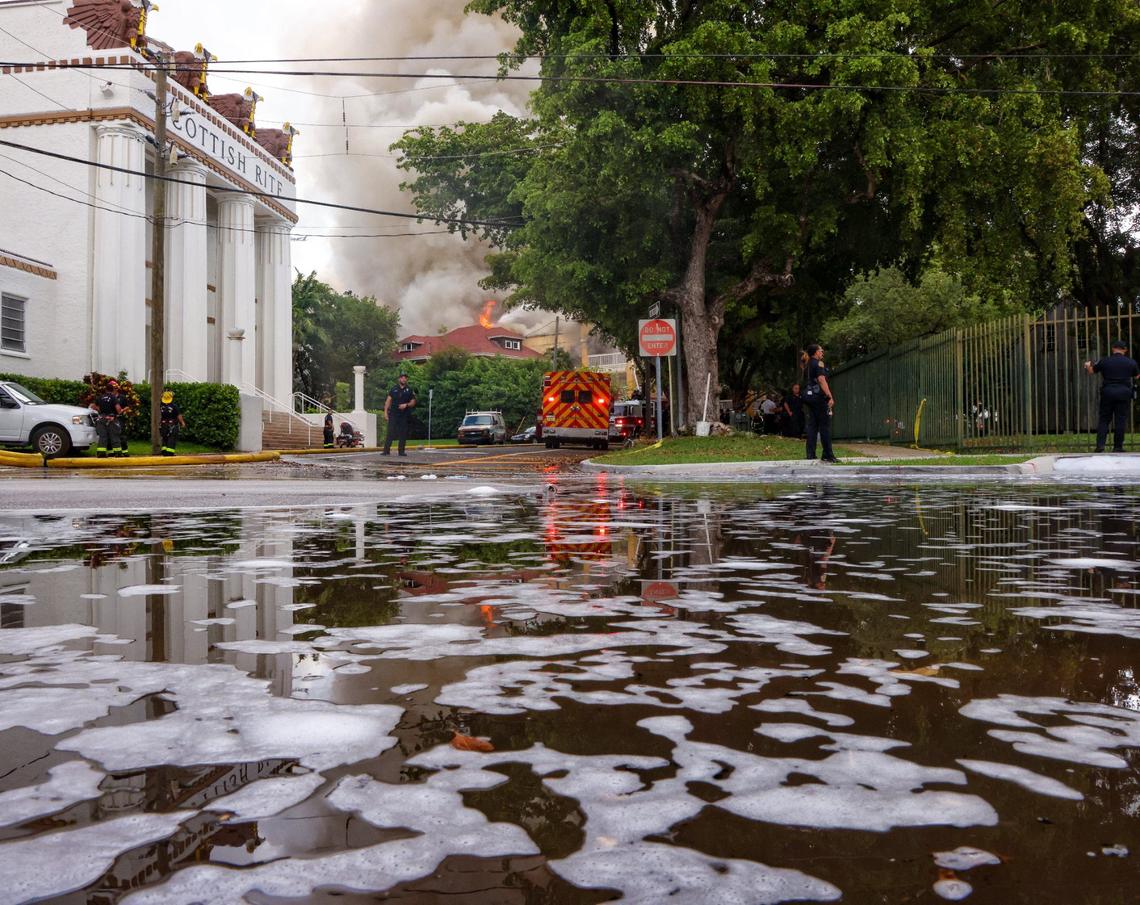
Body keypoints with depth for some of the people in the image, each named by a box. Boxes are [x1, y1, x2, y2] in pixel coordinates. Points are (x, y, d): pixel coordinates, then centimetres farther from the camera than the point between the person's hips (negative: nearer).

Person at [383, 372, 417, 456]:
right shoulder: (393, 389, 7)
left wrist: (406, 405, -11)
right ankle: (386, 450, -8)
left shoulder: (410, 390, 8)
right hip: (393, 414, -1)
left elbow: (413, 402, 8)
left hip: (404, 415, 1)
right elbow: (388, 401, 6)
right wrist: (385, 412, -2)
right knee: (389, 432, -8)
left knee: (403, 433, 2)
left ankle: (401, 451, 9)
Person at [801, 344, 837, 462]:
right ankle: (827, 455, -5)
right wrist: (830, 397, -20)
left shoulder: (807, 365, 18)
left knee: (812, 425, 7)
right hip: (818, 396, -8)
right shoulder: (818, 363, -7)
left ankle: (810, 454, 4)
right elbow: (821, 380, -17)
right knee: (825, 426, -5)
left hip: (808, 395, 8)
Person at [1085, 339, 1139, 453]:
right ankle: (1118, 447, 4)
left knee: (1104, 419, 7)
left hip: (1108, 392, 1)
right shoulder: (1131, 363, 1)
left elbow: (1092, 371, 16)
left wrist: (1088, 365, 38)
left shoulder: (1104, 361, 0)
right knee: (1121, 420, 3)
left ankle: (1100, 445, -3)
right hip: (1124, 393, 0)